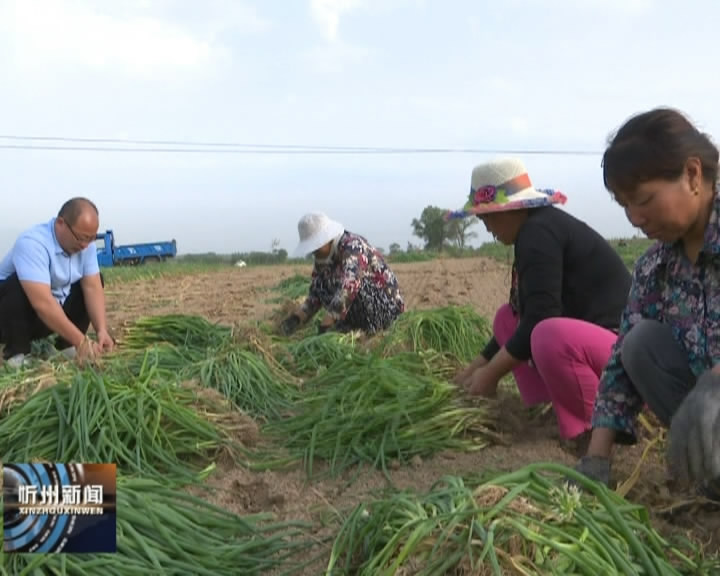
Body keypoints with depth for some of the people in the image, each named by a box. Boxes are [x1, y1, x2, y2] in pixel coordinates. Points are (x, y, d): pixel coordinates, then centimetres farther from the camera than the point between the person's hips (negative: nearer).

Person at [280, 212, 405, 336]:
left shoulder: (352, 246, -23)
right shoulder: (322, 259, 2)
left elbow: (347, 287, -38)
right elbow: (315, 295, 2)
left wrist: (325, 327, -43)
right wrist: (296, 318, -17)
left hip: (387, 304, -8)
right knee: (320, 284, -4)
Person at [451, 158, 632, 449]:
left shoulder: (538, 232, -16)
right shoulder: (537, 231, 14)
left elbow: (540, 320, -24)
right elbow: (522, 314, 20)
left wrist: (491, 373, -11)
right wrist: (472, 370, 22)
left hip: (621, 344, -10)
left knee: (550, 336, -37)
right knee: (507, 317, 12)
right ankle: (558, 405, 1)